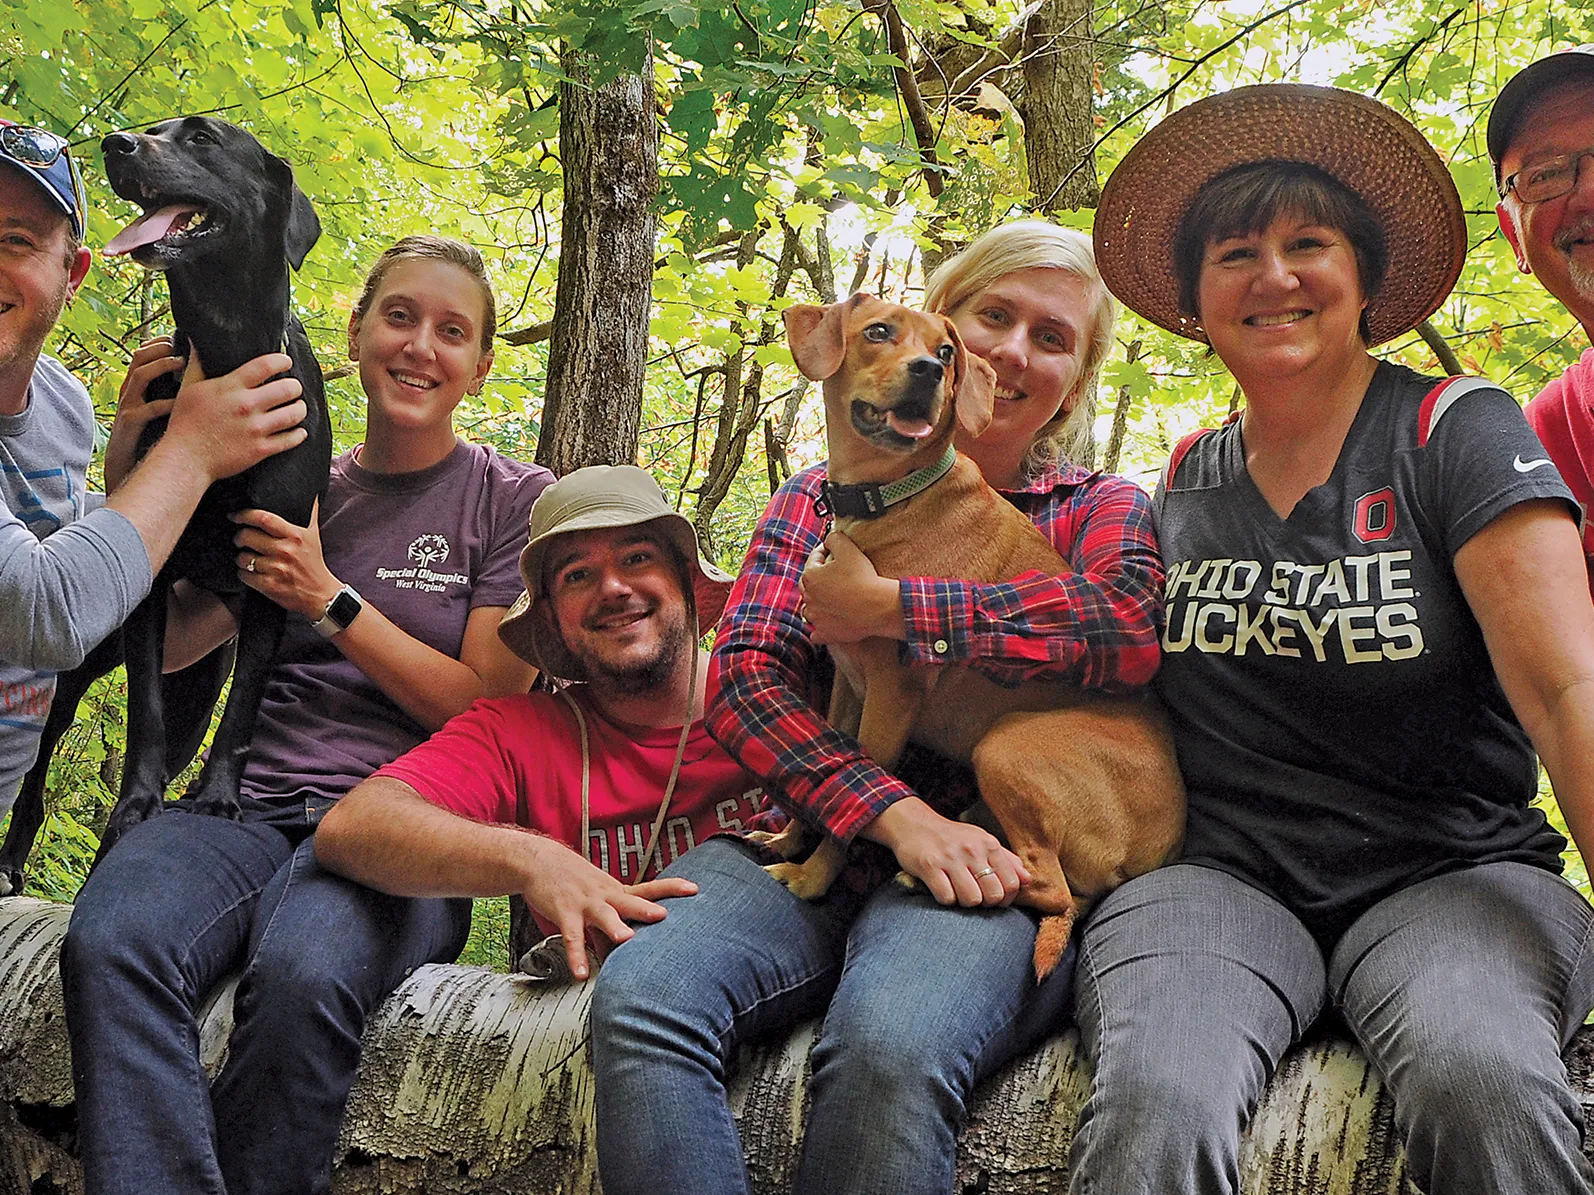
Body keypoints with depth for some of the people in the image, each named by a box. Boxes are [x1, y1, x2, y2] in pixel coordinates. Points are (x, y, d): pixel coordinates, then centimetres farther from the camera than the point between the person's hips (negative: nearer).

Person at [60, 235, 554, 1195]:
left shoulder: (514, 501, 9)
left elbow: (485, 708, 1)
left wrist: (329, 599, -6)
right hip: (252, 800, 3)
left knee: (301, 976, -38)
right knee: (112, 947, -33)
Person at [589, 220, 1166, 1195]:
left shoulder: (1102, 509, 16)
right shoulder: (824, 496, 20)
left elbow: (1127, 624, -10)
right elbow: (745, 679, 4)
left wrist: (889, 608, -10)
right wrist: (897, 814, -13)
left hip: (984, 858, -2)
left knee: (891, 1047, -35)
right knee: (640, 998, -29)